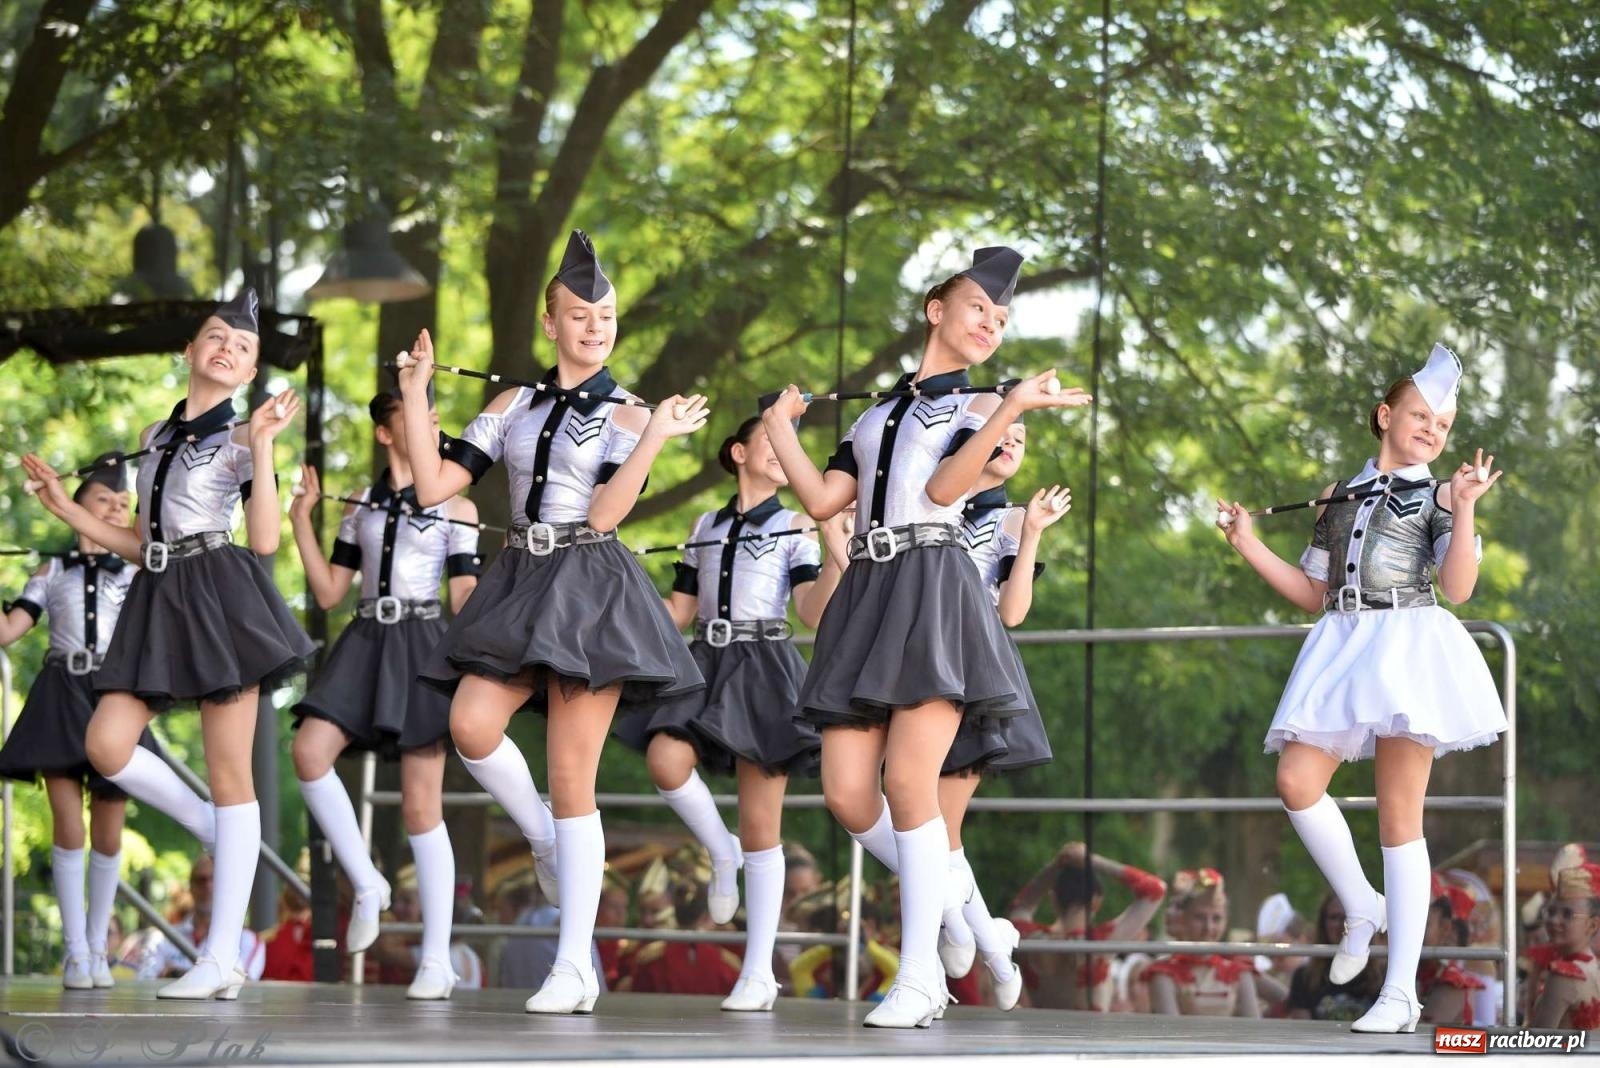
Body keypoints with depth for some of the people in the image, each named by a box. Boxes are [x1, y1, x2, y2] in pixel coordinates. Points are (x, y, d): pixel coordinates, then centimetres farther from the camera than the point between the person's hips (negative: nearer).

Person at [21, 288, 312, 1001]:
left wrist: (262, 444, -14)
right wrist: (69, 511, 14)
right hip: (160, 599, 6)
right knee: (107, 744, -12)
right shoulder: (157, 438, 18)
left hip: (219, 593, -6)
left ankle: (222, 960, -9)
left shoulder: (240, 441, 2)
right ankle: (224, 838, 11)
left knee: (229, 770, -6)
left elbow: (264, 540, -11)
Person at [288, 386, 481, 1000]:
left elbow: (467, 600, 3)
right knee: (310, 750, -24)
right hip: (365, 643, 3)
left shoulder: (455, 506, 7)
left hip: (422, 645, -3)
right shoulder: (360, 507, 15)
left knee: (421, 806, -6)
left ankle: (437, 960, -3)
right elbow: (328, 592, 11)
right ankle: (366, 885, -7)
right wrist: (302, 518, 6)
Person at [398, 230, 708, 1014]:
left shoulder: (625, 415, 4)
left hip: (589, 590, -4)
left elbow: (603, 514, -11)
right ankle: (549, 844, 6)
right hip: (519, 584, 4)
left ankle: (574, 970, -4)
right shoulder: (513, 407, 14)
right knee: (472, 726, -23)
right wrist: (415, 395, 4)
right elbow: (434, 486, 7)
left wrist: (658, 436, -18)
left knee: (571, 776, -7)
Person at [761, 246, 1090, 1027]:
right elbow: (822, 500, 12)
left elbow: (945, 486, -10)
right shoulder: (873, 417, 22)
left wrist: (1013, 406, -18)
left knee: (908, 781, -16)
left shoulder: (979, 409, 10)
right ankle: (957, 911, 16)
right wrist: (779, 429, 22)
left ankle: (919, 979, -12)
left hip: (932, 594, -5)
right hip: (866, 599, 5)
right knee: (847, 796, -4)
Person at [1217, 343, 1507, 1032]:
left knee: (1399, 814, -6)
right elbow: (1314, 594, 20)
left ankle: (1401, 992, -6)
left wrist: (1464, 509, -17)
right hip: (1342, 646, 4)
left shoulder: (1438, 494, 6)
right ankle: (1361, 906, 11)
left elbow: (1458, 586, -7)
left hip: (1410, 646, -4)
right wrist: (1250, 547, 13)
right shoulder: (1340, 497, 18)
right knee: (1297, 782, -14)